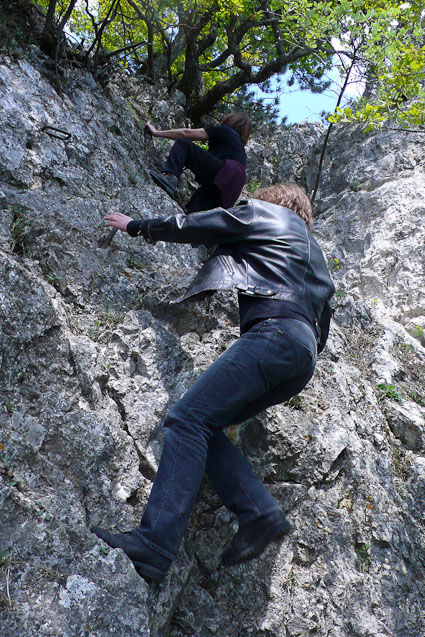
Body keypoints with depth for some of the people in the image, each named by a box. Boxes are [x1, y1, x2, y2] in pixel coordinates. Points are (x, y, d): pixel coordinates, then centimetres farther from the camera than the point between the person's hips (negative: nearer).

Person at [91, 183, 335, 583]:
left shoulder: (263, 211, 19)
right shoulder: (315, 254, 38)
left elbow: (193, 226, 17)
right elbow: (322, 329, 34)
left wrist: (137, 226, 31)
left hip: (275, 332, -8)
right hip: (305, 356, 8)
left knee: (188, 418, -18)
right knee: (201, 427, 5)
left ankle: (154, 543, -30)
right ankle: (259, 512, -8)